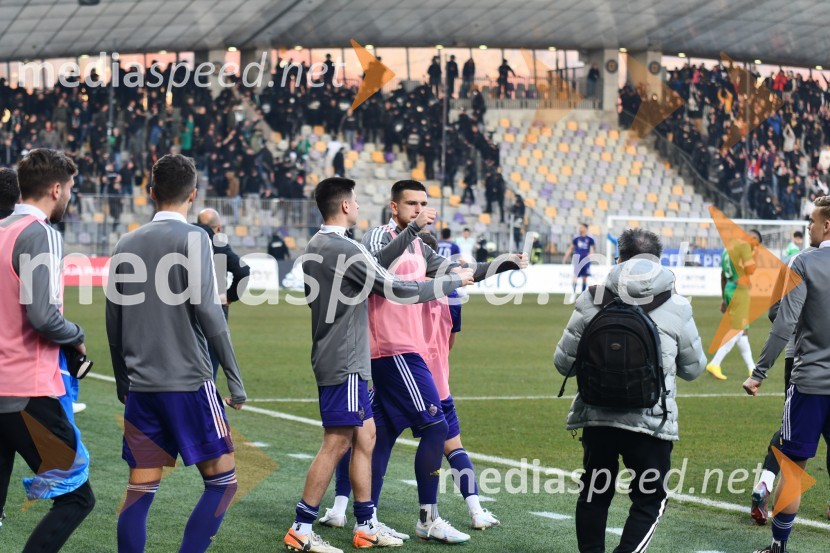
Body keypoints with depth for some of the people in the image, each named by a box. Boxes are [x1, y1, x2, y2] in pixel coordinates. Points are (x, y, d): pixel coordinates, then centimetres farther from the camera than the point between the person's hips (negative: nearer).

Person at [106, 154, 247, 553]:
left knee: (140, 492, 9)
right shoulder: (193, 239, -7)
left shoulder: (126, 244, 9)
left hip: (141, 387, 5)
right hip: (189, 383, -5)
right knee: (222, 482, 3)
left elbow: (114, 321, 13)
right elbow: (207, 311, -12)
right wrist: (234, 379, -7)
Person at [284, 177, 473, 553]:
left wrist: (413, 230, 17)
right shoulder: (345, 250, -18)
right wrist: (455, 281, -4)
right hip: (344, 363, -10)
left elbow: (376, 264, 18)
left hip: (345, 362, 10)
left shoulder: (316, 247, 12)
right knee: (337, 443, -7)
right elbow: (400, 291, -15)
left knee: (365, 436, 14)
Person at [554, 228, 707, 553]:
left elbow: (564, 362, 3)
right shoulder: (676, 308, -1)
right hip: (651, 422, -2)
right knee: (650, 501, 10)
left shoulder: (592, 301, 0)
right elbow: (694, 368, 10)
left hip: (597, 417, 2)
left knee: (594, 494, 20)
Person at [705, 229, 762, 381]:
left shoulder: (729, 247, 19)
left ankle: (751, 368, 19)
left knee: (742, 330, 14)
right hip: (739, 290, -9)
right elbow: (750, 270, -15)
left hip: (729, 289, 9)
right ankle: (715, 364, -12)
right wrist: (754, 255, 1)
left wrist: (725, 299, 24)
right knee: (736, 331, -7)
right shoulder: (744, 245, -9)